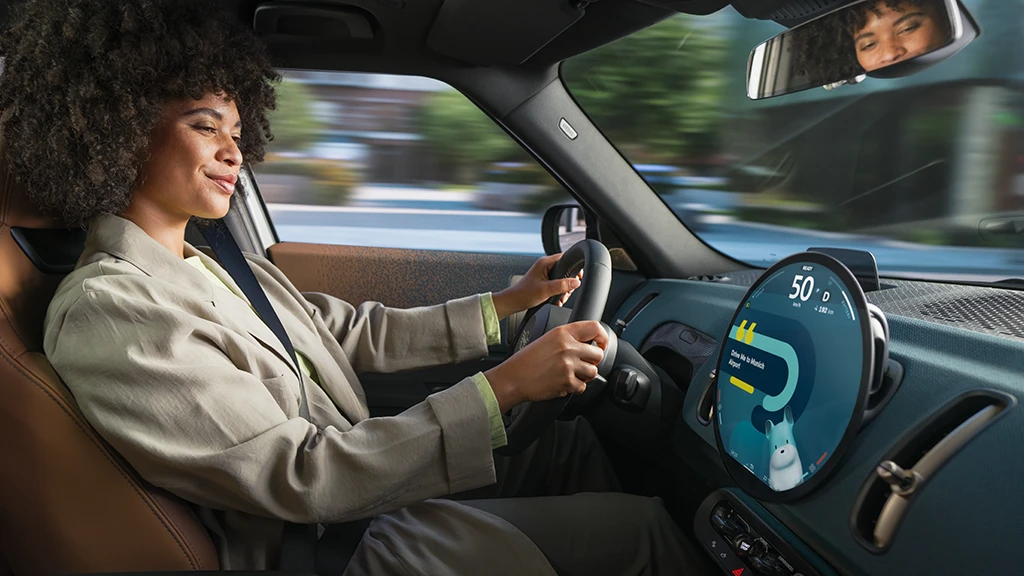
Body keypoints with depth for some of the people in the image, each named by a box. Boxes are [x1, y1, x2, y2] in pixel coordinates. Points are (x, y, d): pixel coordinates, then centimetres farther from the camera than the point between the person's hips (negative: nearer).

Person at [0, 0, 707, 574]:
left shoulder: (226, 267, 8)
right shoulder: (105, 312, -20)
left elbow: (361, 332, 13)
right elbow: (302, 477, -25)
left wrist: (507, 303, 10)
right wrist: (504, 386, -27)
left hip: (367, 483, 9)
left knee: (573, 435, 13)